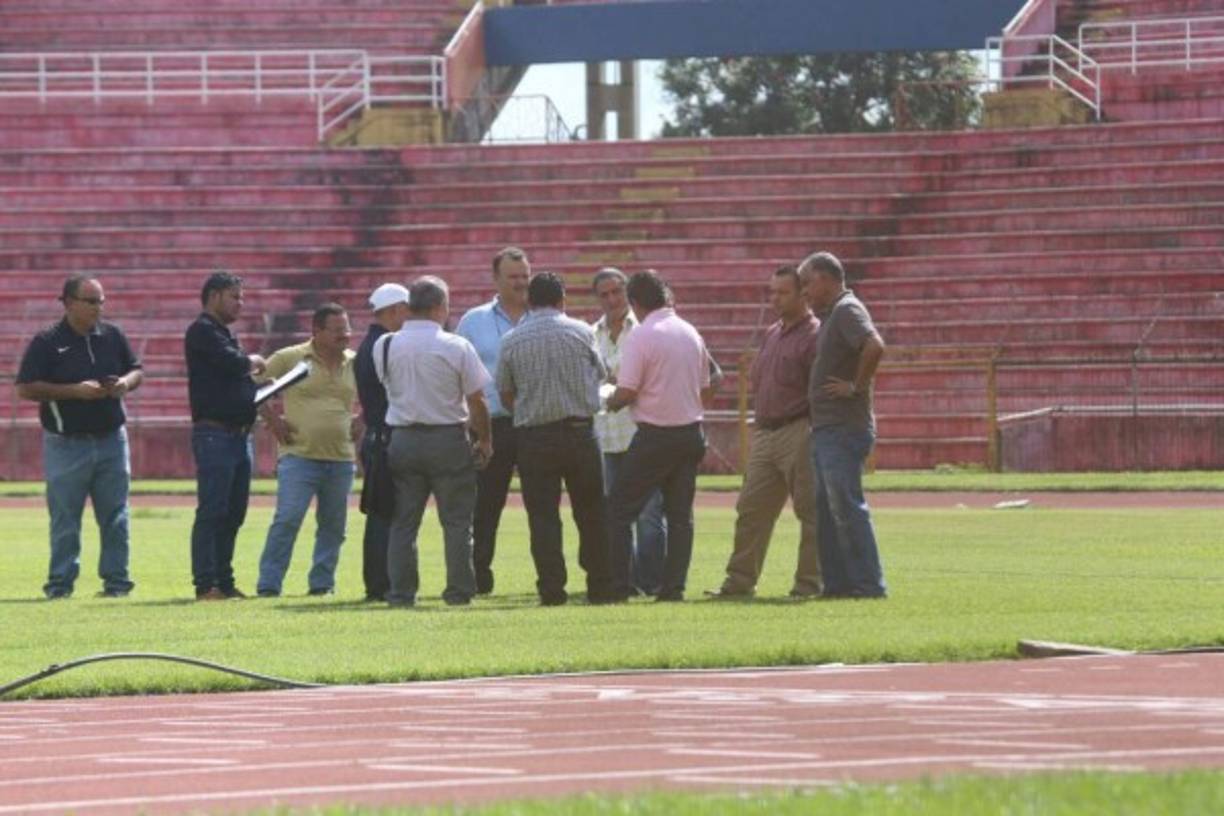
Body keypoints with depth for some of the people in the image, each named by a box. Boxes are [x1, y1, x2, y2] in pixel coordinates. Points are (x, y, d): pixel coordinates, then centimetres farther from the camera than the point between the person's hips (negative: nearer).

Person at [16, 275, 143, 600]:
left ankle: (116, 579, 13)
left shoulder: (113, 336, 8)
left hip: (111, 439, 4)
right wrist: (75, 391, -18)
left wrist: (125, 383, -7)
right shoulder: (47, 342, -6)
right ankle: (60, 582, 7)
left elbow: (137, 371, 18)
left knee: (115, 517, 6)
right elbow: (27, 389, -10)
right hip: (66, 445, -4)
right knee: (64, 519, 0)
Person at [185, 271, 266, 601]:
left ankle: (224, 582, 15)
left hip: (238, 434, 10)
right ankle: (205, 584, -8)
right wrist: (254, 362, 1)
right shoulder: (202, 332, -8)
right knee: (212, 511, -9)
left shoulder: (223, 333, 22)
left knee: (233, 513, 10)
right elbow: (234, 363, -20)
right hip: (214, 433, -10)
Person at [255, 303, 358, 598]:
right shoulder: (290, 359, -1)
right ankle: (268, 585, -8)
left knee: (333, 525, 8)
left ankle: (322, 583, 18)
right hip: (299, 455, -4)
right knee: (287, 519, -12)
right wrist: (272, 419, -1)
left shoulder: (355, 364, 9)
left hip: (341, 458, 4)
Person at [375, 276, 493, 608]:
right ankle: (459, 590, 3)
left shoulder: (385, 346, -2)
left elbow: (383, 386, 7)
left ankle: (401, 592, 4)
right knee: (457, 521, 5)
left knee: (403, 521, 7)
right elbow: (476, 400, -5)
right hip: (448, 439, -2)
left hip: (402, 439, 3)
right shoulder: (457, 347, -9)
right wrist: (485, 441, 7)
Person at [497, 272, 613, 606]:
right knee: (590, 514, 9)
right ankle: (599, 586, 10)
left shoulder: (512, 340, -1)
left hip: (533, 435, 0)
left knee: (543, 515, 2)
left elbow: (505, 394, 5)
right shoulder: (581, 332, -1)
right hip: (579, 430, 0)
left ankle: (552, 587, -4)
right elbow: (600, 375, 12)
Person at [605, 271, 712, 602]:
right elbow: (704, 388, 15)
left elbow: (626, 392, -14)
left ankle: (617, 585, -4)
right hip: (691, 430, 6)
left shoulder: (642, 336, -13)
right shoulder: (691, 333, 9)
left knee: (620, 510, 1)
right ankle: (674, 585, 4)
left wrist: (610, 402, 6)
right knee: (680, 513, 9)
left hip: (655, 434, -6)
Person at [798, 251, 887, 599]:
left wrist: (857, 387, -21)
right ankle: (838, 582, 13)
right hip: (825, 428, 11)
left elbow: (874, 347, -29)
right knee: (826, 511, 11)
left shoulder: (847, 311, -12)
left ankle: (869, 584, -10)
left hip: (844, 428, -11)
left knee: (847, 507, -11)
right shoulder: (830, 315, 19)